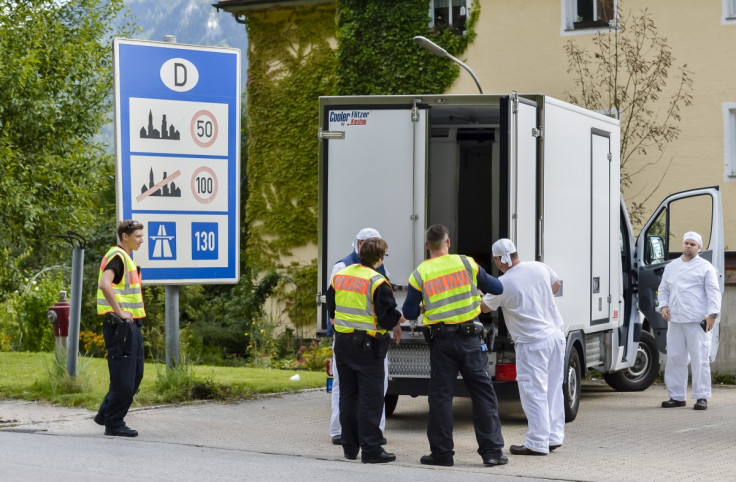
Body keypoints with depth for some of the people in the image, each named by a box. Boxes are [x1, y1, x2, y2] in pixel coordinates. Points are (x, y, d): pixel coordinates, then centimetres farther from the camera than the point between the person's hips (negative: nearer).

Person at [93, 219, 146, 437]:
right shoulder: (117, 256, -13)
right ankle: (114, 423, 2)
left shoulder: (126, 257, 19)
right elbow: (105, 284, -30)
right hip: (119, 325, -10)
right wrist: (120, 312, -25)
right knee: (123, 376, -5)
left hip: (130, 324, 10)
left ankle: (106, 414, 23)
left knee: (135, 375, 14)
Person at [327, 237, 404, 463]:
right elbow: (387, 316, -17)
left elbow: (331, 307, 17)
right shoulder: (377, 282, -15)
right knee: (371, 397, -3)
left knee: (347, 395, 14)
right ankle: (370, 449, -5)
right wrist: (400, 318, 3)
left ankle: (350, 447, 19)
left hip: (342, 341, 7)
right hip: (368, 346, -7)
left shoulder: (340, 276, 8)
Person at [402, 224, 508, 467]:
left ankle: (442, 452, 7)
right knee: (483, 394, 4)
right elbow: (496, 288, 10)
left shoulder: (419, 274, -1)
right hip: (469, 338, 0)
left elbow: (409, 313, 1)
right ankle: (492, 450, 2)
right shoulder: (466, 264, 0)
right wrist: (484, 280, 32)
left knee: (440, 396, 7)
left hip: (441, 341, 0)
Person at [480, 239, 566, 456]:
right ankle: (554, 437, 21)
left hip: (532, 342, -7)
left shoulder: (503, 283, -14)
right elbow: (556, 285, 23)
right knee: (553, 389, 14)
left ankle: (538, 443, -1)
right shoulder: (539, 267, 3)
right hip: (555, 334, 7)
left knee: (534, 393, -2)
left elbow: (485, 307, 3)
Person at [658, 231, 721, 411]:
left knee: (699, 358, -6)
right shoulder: (671, 267, 17)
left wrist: (712, 314, -14)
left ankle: (702, 397, -2)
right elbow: (663, 289, 23)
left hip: (697, 321, -5)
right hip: (675, 320, 5)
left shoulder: (705, 267, 1)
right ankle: (677, 396, 14)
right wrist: (663, 306, 4)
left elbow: (714, 292, -4)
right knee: (675, 358, 6)